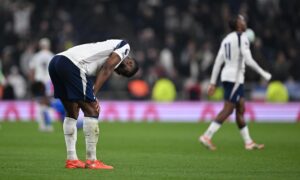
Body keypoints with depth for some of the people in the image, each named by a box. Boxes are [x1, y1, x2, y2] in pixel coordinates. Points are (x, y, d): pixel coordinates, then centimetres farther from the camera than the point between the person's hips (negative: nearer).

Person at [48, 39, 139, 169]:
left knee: (72, 113, 18)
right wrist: (93, 94, -8)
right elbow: (106, 69, -5)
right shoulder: (124, 46, 9)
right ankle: (91, 161, 1)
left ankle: (71, 160, 19)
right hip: (72, 64, -9)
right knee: (91, 111, -1)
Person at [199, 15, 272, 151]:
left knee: (241, 109, 12)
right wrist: (264, 74, -8)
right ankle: (207, 136, -15)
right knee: (227, 110, -9)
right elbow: (248, 60, -18)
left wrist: (213, 83, 14)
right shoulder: (242, 38, -10)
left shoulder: (227, 39, 15)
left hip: (226, 76, 9)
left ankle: (248, 142, 15)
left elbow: (218, 62, 13)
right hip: (235, 78, -9)